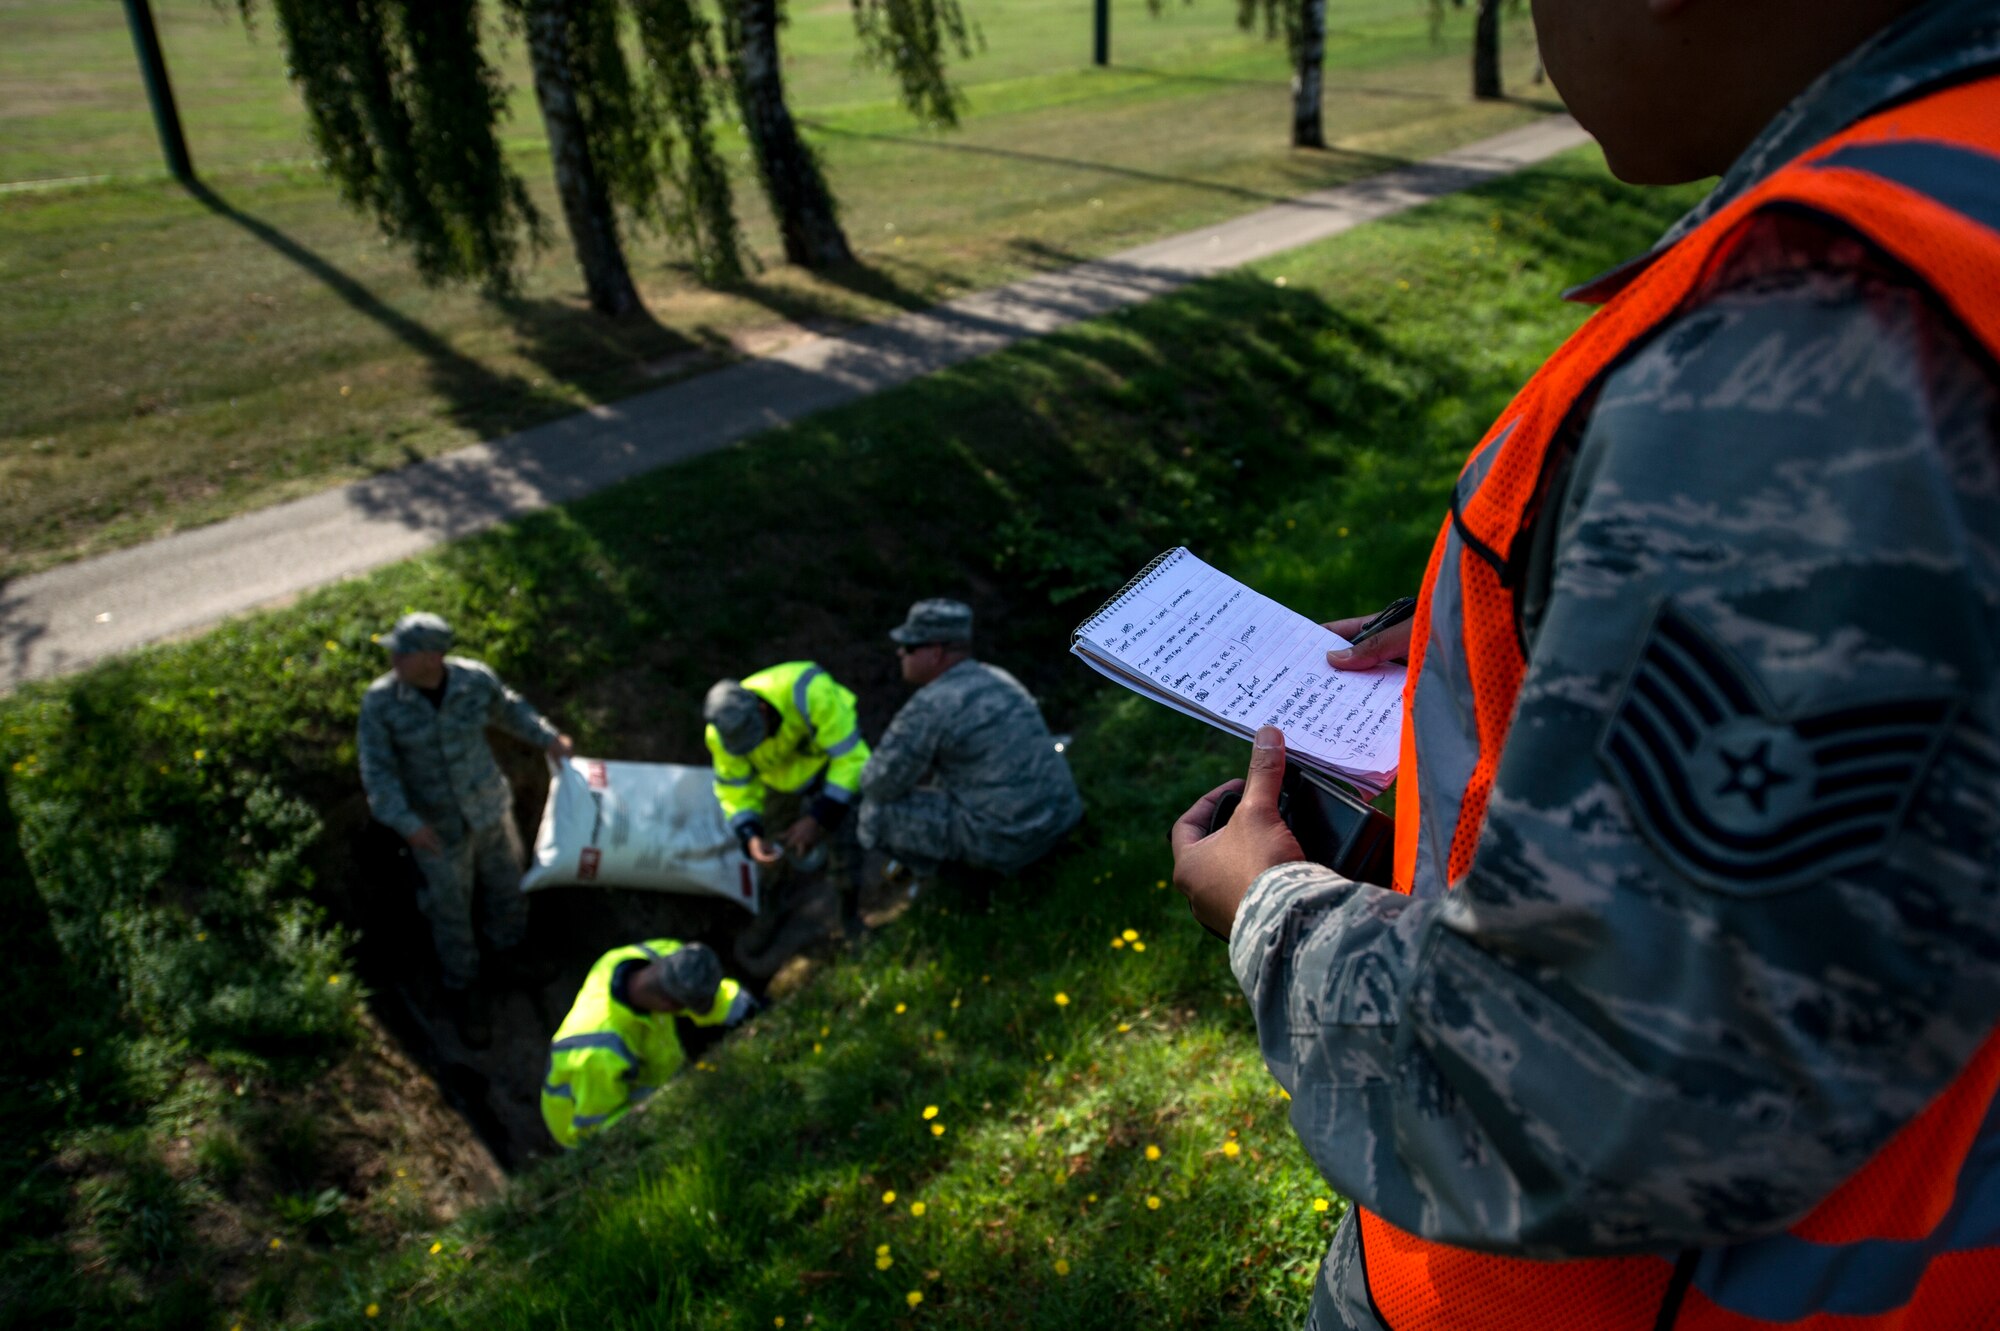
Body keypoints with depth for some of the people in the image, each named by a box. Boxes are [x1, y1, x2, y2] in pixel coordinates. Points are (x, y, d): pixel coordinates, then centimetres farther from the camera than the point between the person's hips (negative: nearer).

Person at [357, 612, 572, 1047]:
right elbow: (378, 772, -20)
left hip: (490, 810, 2)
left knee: (506, 884, 22)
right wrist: (406, 823, -31)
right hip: (437, 827, -2)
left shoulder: (475, 679, -15)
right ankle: (462, 993, 39)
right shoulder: (380, 703, -21)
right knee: (451, 910, 14)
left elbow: (508, 707, 7)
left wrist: (546, 736, 1)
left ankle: (513, 953, 53)